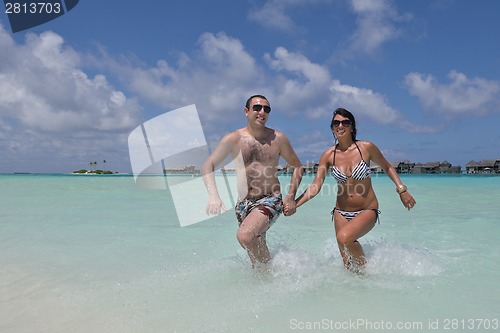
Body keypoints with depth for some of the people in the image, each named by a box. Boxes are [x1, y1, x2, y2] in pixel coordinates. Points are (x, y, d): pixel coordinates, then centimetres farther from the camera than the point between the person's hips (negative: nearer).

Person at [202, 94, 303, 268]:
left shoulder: (278, 138, -1)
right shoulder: (233, 139, -1)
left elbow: (297, 167, 10)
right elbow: (207, 166, -5)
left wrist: (290, 197, -2)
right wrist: (213, 196, -21)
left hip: (270, 200, -3)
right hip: (243, 204, 3)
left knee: (245, 236, -27)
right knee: (255, 250, 16)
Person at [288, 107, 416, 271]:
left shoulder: (366, 147, -8)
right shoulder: (328, 155, -3)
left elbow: (387, 168, 8)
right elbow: (316, 186, -7)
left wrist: (402, 190, -1)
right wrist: (295, 204, -19)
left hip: (367, 211, -3)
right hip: (341, 213, 3)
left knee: (344, 237, -30)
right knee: (348, 264, 2)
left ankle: (366, 266, -2)